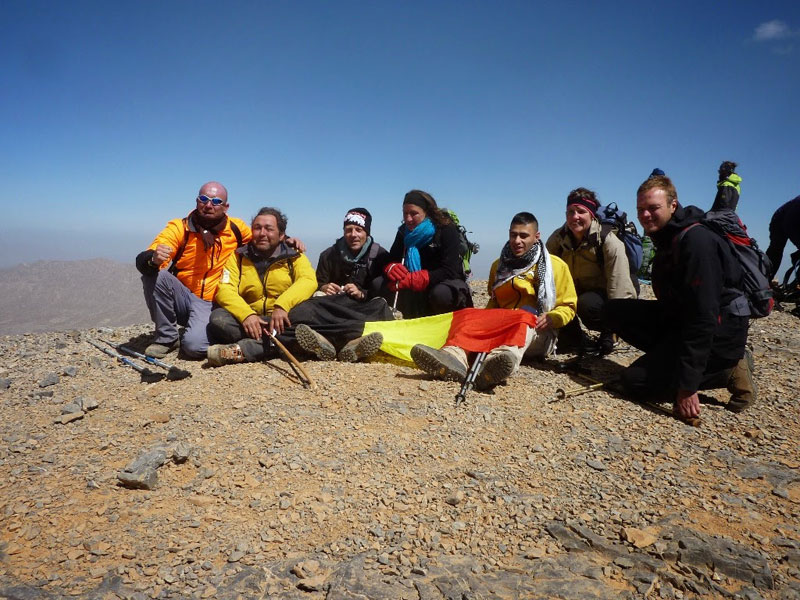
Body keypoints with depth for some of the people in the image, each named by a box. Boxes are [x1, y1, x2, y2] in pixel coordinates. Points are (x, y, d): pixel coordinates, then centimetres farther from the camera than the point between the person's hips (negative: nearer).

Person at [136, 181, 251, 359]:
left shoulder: (236, 228, -3)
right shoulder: (179, 227, -7)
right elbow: (142, 261, -18)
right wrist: (154, 259, -43)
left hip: (210, 304, -2)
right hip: (182, 297, 2)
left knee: (194, 345, -29)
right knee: (154, 273, -27)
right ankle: (167, 338, -9)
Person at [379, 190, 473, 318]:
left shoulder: (447, 229, -16)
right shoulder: (404, 231, 1)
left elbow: (449, 272, -25)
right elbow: (391, 260, 0)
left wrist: (410, 280, -33)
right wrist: (391, 268, -27)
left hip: (449, 285, -5)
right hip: (421, 289, 5)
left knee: (440, 294, -40)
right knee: (381, 285, -17)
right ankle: (417, 317, 0)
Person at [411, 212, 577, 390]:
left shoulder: (555, 265, 8)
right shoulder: (499, 265, 18)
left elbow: (568, 307, 7)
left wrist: (552, 318, -15)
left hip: (538, 332, -3)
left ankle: (498, 360, -70)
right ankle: (455, 355, -58)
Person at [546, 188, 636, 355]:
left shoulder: (608, 242, -22)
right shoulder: (557, 238, -8)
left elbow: (619, 291, -22)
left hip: (602, 296, -4)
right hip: (574, 293, 4)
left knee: (587, 303, -36)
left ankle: (607, 333, -3)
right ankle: (575, 335, 1)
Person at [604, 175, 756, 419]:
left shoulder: (696, 240, -22)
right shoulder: (666, 238, 7)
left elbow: (703, 316, -27)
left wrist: (687, 385, -28)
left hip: (719, 331, -9)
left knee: (635, 380, -14)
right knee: (615, 310, -1)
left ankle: (730, 371, -5)